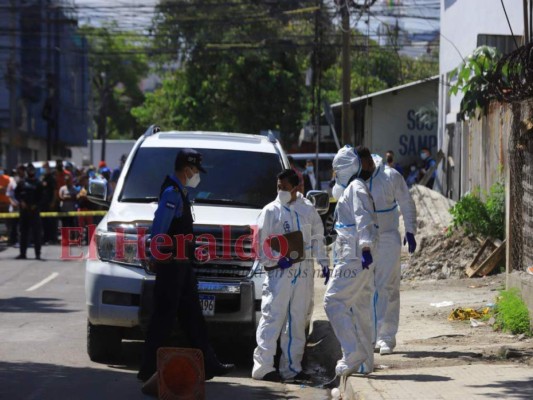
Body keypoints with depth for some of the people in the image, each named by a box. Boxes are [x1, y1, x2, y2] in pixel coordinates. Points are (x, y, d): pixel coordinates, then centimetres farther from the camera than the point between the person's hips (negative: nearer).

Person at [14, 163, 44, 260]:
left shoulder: (38, 183, 4)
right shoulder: (22, 183, 9)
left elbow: (41, 197, 1)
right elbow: (16, 194, 10)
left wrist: (36, 205, -11)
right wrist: (21, 201, -6)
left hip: (34, 210, -2)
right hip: (24, 210, 2)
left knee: (36, 232, -5)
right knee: (23, 232, 6)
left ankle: (38, 253, -3)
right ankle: (22, 253, 11)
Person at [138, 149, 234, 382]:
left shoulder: (178, 192, 15)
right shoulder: (172, 193, -16)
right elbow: (158, 228, -21)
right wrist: (157, 257, -17)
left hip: (180, 264, 10)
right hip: (172, 264, -10)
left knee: (192, 315, 12)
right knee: (164, 317, -6)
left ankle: (209, 365, 18)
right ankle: (148, 369, -1)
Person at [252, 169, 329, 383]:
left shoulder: (307, 209, 10)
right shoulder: (271, 211, -1)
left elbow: (317, 238, 18)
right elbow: (261, 243, -3)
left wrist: (324, 262, 12)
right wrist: (276, 260, -15)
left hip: (303, 273, 4)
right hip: (279, 273, -4)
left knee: (298, 321, 8)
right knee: (273, 319, -10)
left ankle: (291, 368, 15)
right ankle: (263, 366, -10)